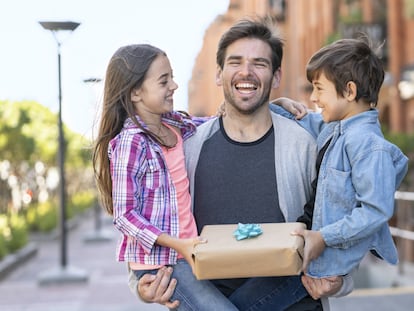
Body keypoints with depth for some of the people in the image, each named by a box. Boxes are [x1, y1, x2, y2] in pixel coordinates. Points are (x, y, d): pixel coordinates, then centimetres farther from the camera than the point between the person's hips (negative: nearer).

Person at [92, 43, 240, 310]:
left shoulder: (174, 124, 6)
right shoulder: (130, 143, -16)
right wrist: (177, 245, -23)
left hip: (184, 252, 7)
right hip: (157, 260, -7)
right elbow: (125, 215, -15)